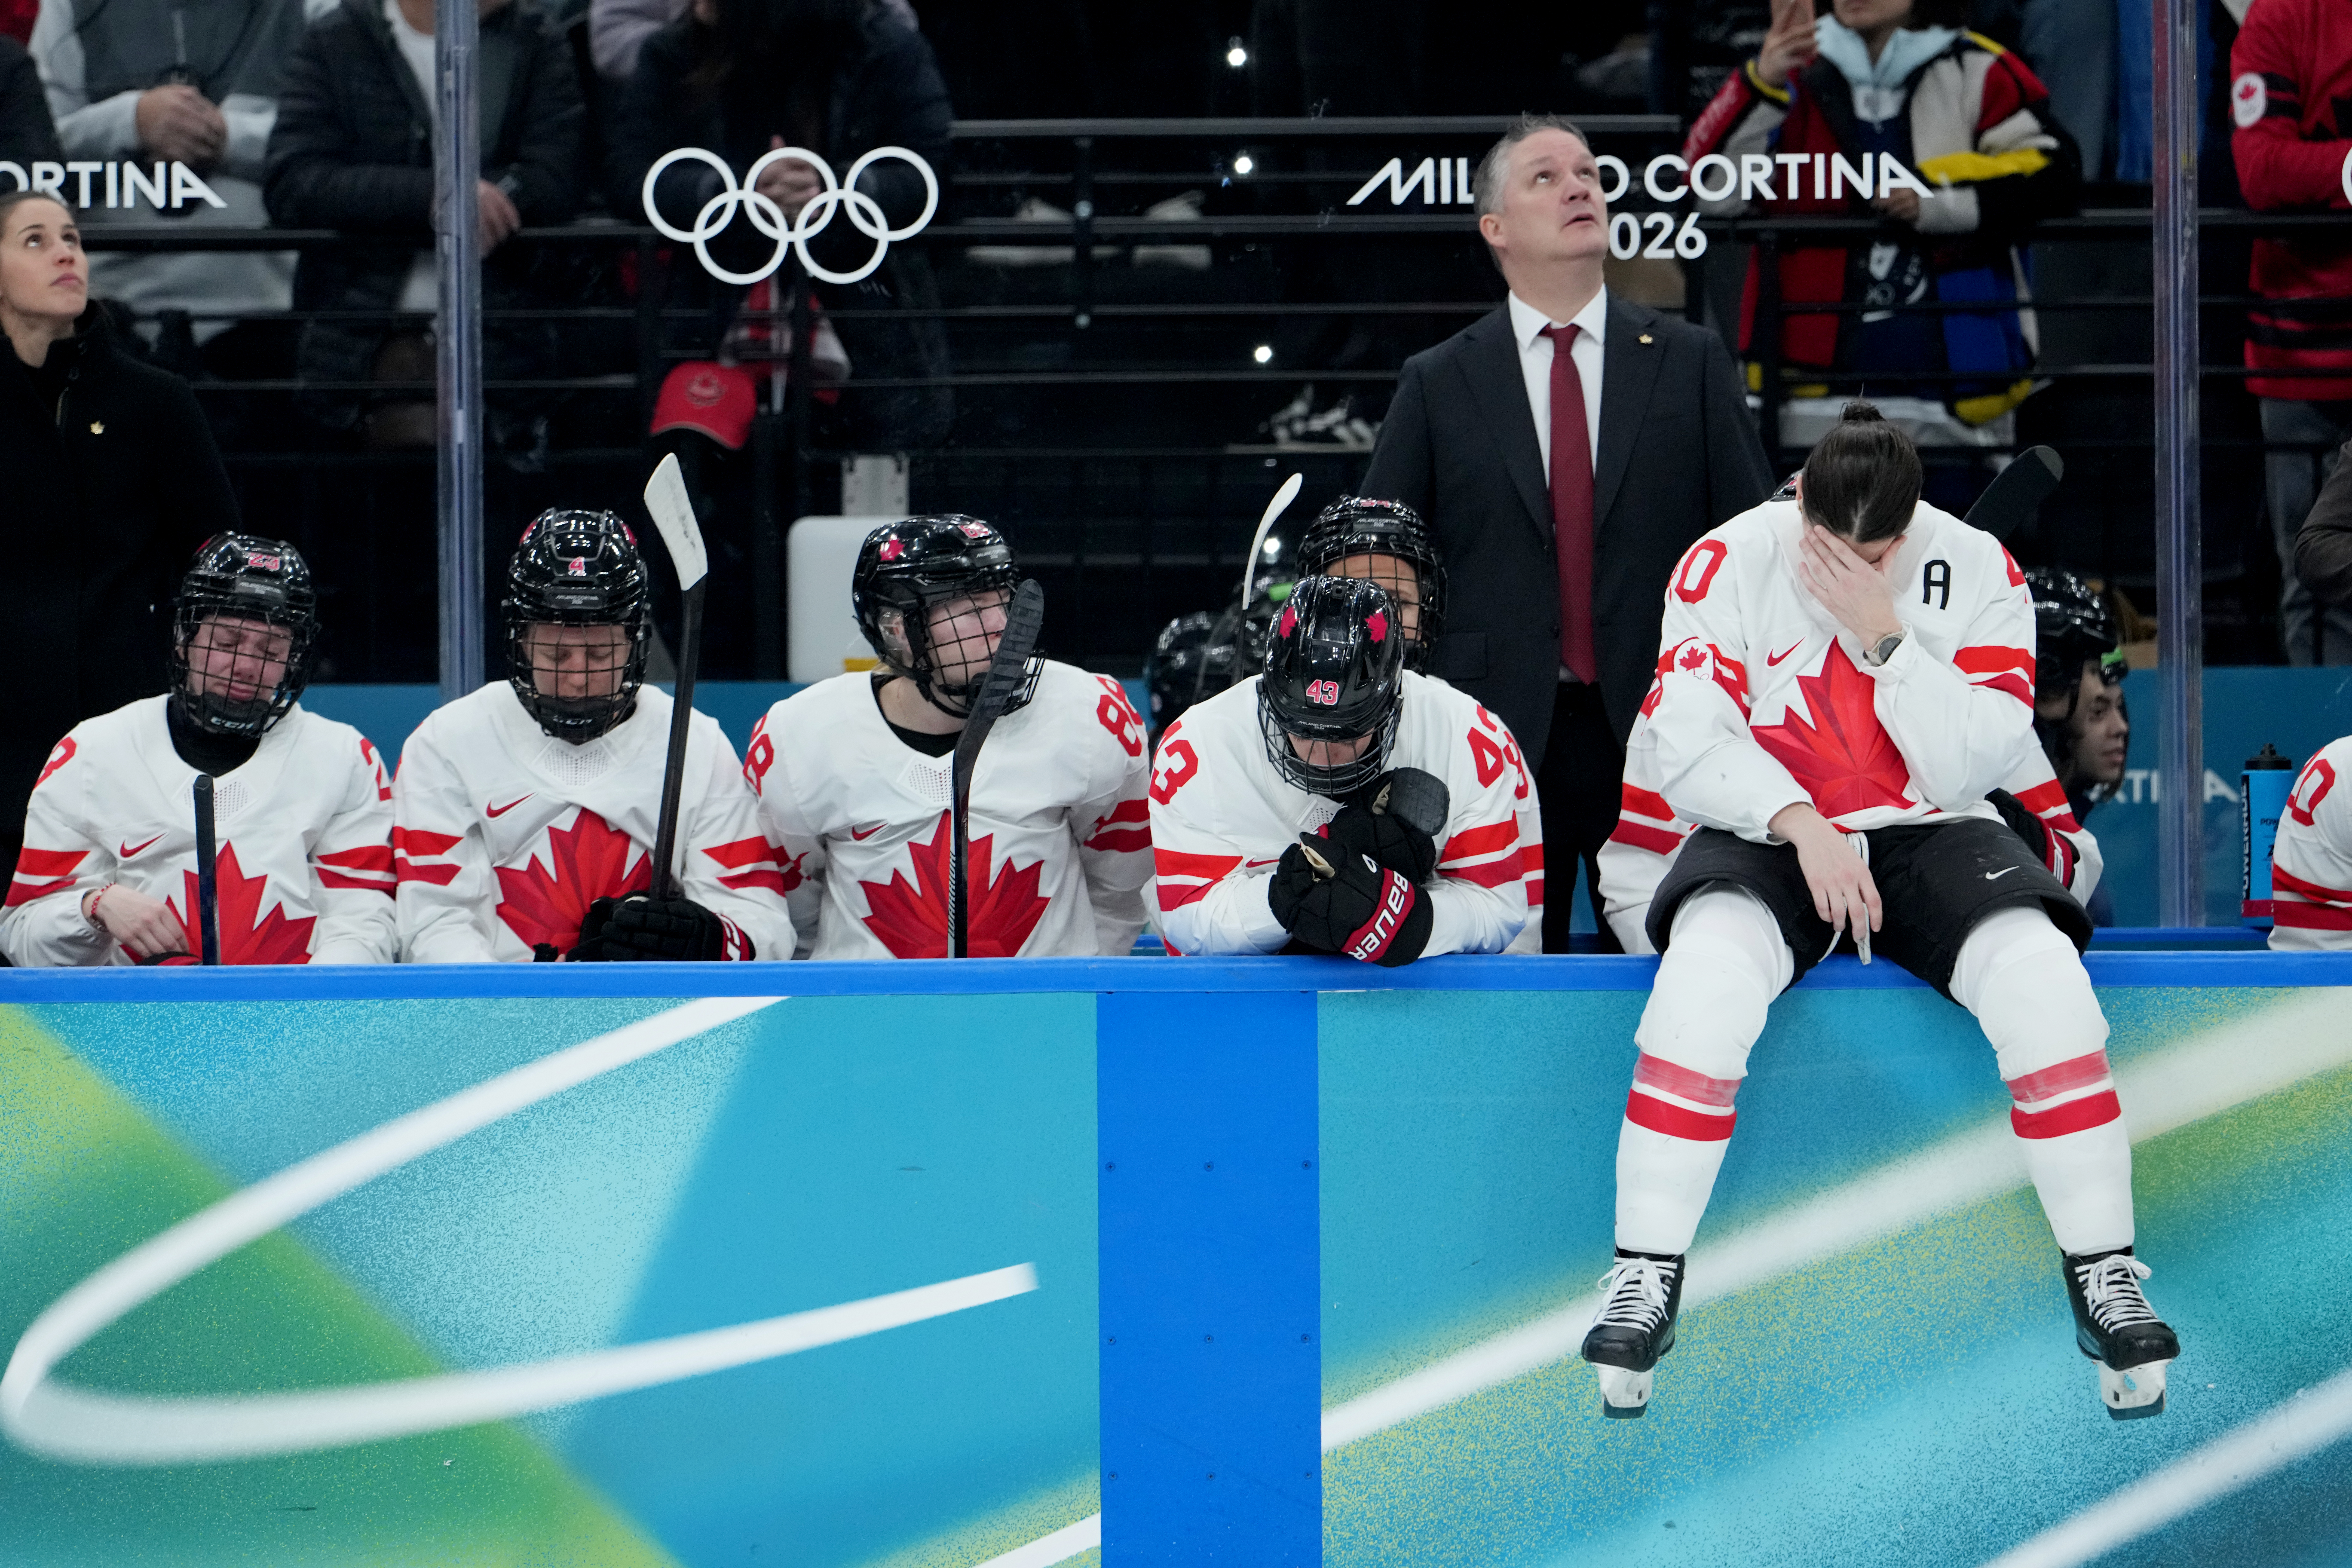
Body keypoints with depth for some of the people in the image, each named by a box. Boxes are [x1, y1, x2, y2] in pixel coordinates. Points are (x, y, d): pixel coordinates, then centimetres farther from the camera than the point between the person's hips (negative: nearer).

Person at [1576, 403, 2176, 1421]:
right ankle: (1644, 1280, -23)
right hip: (1767, 833, -1)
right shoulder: (1729, 564, -7)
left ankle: (2105, 1278, -15)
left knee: (2039, 974, -28)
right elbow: (1690, 746, -10)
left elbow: (1973, 764, -13)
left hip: (1927, 836, 1)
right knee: (1709, 973, -34)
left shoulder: (1977, 573, -6)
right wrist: (1801, 824, -23)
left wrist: (1883, 637, -22)